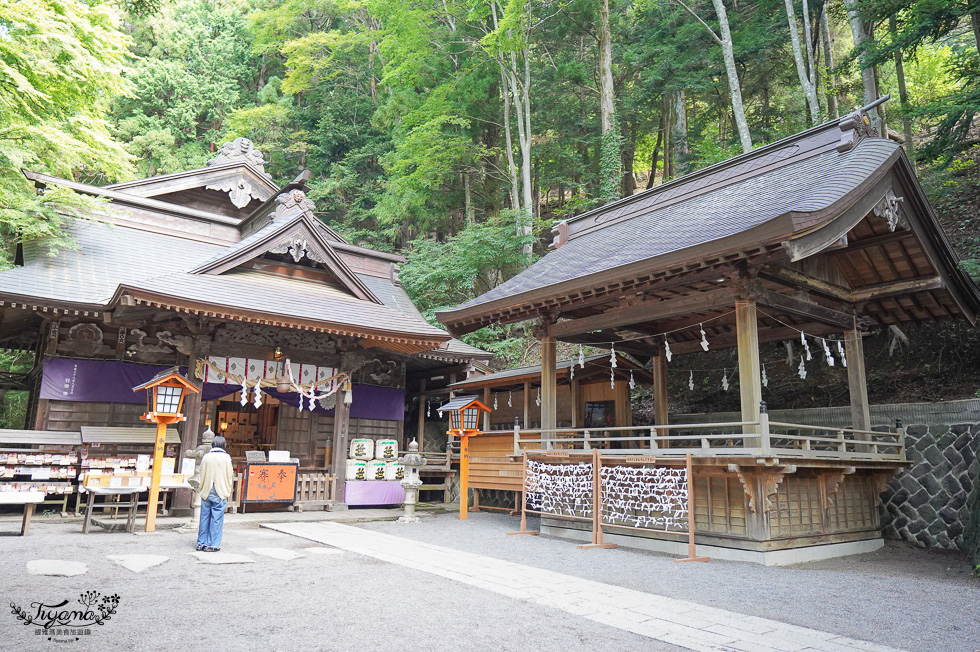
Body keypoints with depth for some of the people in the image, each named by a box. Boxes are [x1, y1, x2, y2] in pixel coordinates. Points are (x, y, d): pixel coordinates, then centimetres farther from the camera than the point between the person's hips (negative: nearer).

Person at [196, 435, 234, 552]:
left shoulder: (206, 457, 1)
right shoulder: (226, 457, -5)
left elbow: (202, 475, 8)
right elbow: (229, 476, -1)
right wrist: (228, 493, 10)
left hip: (206, 492, 3)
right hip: (220, 493, -3)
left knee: (204, 518, 11)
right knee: (216, 519, 1)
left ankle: (201, 543, 17)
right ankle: (213, 544, 3)